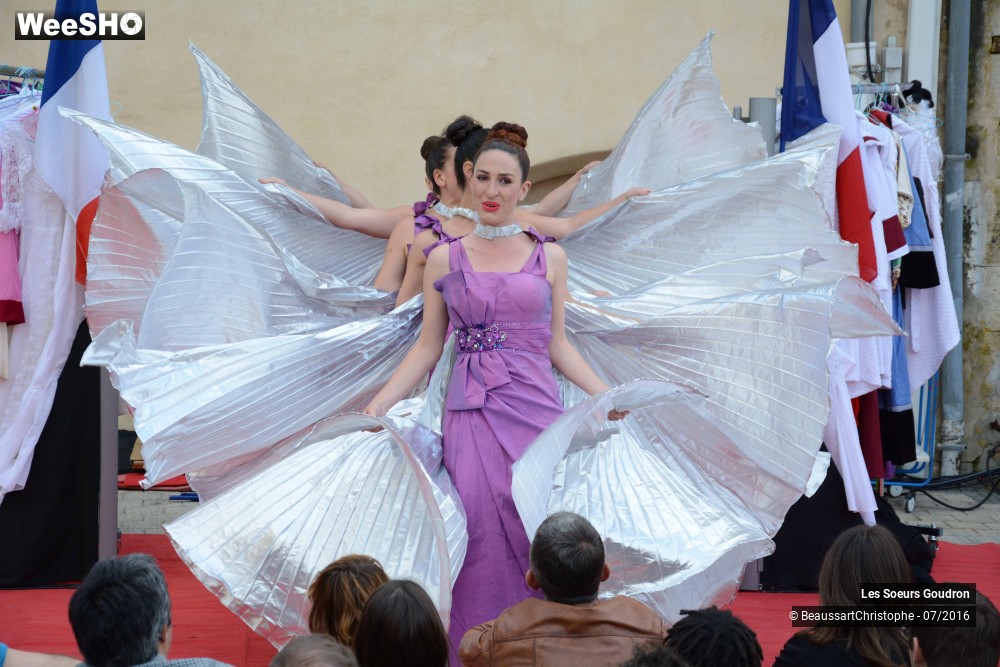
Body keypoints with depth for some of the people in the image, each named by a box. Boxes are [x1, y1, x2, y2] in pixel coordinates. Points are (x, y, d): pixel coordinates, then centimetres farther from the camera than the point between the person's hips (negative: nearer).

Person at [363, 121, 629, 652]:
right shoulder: (444, 259, 8)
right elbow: (428, 347, 9)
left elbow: (557, 344, 12)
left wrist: (605, 395, 0)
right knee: (482, 534, -8)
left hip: (535, 408, 0)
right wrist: (378, 405, 0)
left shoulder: (549, 257, 10)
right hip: (472, 413, 0)